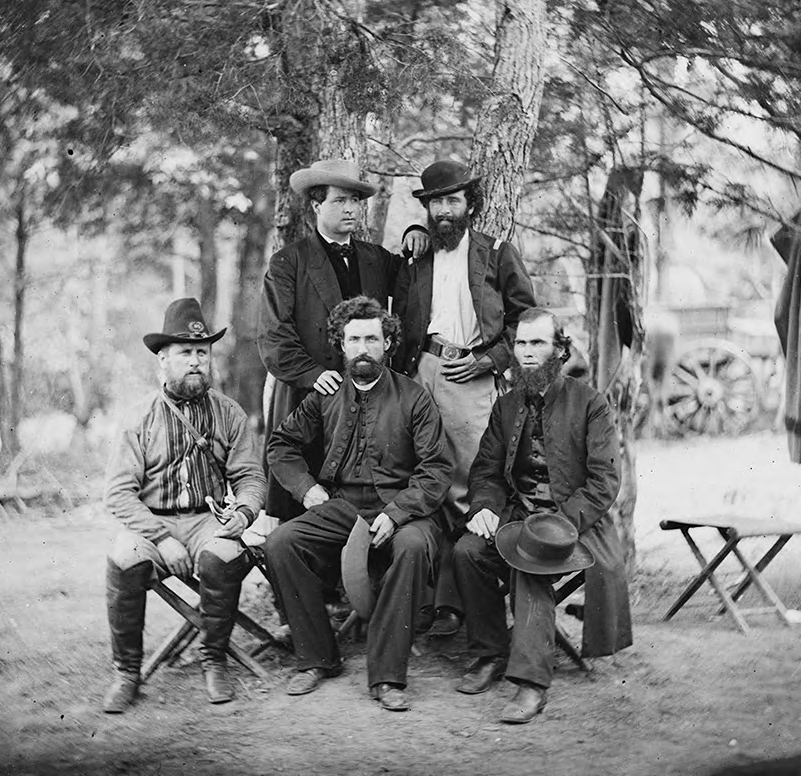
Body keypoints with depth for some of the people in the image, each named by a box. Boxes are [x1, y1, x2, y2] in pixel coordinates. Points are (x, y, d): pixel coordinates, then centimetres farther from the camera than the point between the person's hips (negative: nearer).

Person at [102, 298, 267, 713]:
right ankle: (126, 672, -13)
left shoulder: (229, 414, 9)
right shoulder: (141, 418, 3)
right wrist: (162, 538, -17)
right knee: (124, 562, -32)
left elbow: (251, 476, 6)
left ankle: (214, 662, -11)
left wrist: (243, 511, -18)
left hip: (209, 519, 1)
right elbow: (119, 492, -4)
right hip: (150, 521, -1)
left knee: (224, 556, -33)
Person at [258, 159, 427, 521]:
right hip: (308, 396, -4)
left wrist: (415, 238, 14)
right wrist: (312, 373, -17)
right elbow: (273, 335, -4)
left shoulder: (376, 258, 18)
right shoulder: (287, 262, 3)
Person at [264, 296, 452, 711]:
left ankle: (387, 676, -29)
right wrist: (306, 487, 5)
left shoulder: (413, 397, 3)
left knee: (413, 547, -36)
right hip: (340, 506, 3)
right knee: (280, 543, -22)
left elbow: (437, 468, -3)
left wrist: (396, 513, -17)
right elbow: (281, 444, 23)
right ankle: (317, 659, -8)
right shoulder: (325, 396, 12)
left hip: (401, 507, -3)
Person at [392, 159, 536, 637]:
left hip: (473, 378, -3)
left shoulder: (498, 255, 11)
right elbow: (400, 325, 22)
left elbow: (526, 320, 7)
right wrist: (407, 371, 6)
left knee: (466, 489, -8)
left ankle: (452, 600, -7)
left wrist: (486, 360, -4)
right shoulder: (414, 262, 20)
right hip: (422, 373, 3)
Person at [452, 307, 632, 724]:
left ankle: (531, 679, -35)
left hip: (574, 518, -5)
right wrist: (483, 508, -10)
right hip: (516, 515, 5)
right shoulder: (505, 407, 16)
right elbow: (485, 471, 13)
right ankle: (490, 654, -7)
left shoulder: (589, 403, -1)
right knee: (466, 550, -22)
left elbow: (605, 481, -8)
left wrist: (561, 522, -21)